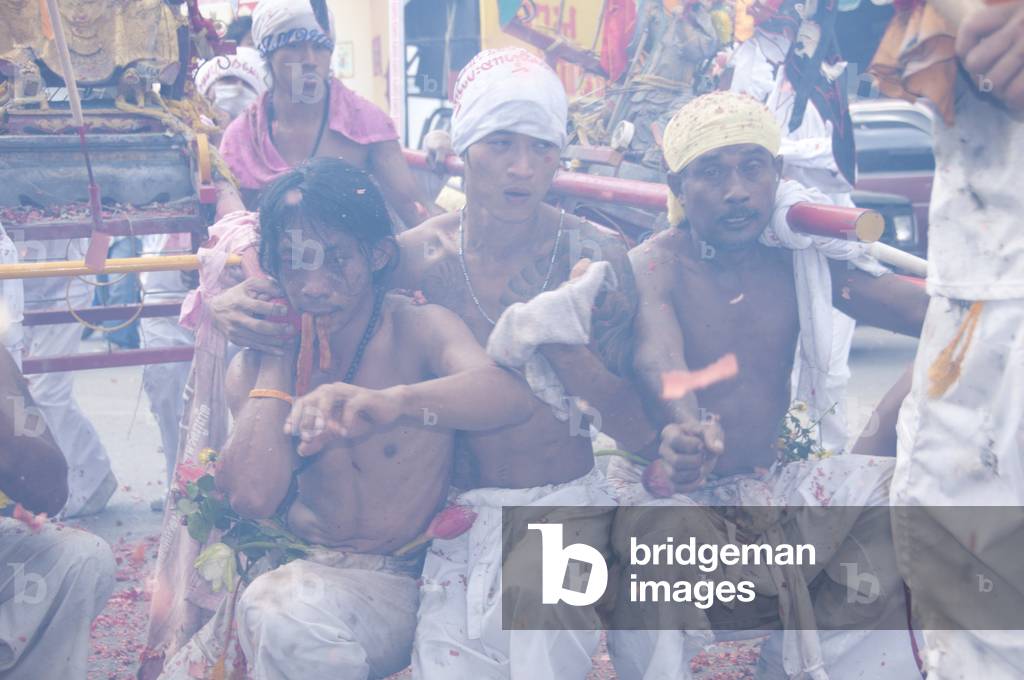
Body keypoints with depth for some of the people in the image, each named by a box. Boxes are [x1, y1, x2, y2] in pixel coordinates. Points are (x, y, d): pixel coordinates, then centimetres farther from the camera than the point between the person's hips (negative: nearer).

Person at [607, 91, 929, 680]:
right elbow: (659, 355, -36)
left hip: (773, 480, 5)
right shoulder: (653, 267, -14)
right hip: (671, 490, -5)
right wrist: (686, 428, -59)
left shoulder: (802, 258, 0)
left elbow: (917, 306, -12)